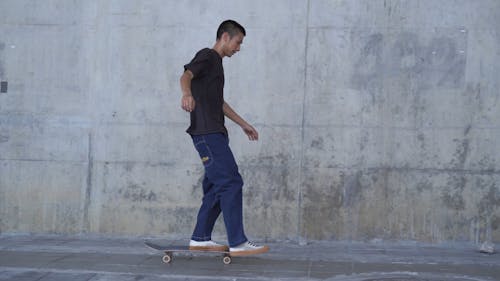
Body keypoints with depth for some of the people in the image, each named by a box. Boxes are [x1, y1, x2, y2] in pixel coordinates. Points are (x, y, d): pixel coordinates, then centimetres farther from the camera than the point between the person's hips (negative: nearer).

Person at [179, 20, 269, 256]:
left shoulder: (216, 63, 26)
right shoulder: (206, 56, -2)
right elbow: (186, 76, -23)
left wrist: (243, 124, 40)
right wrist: (187, 94, -45)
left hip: (215, 134, 10)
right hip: (206, 132, -10)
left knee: (217, 187, 10)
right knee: (231, 183, -14)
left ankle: (200, 239, 15)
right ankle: (237, 243, -15)